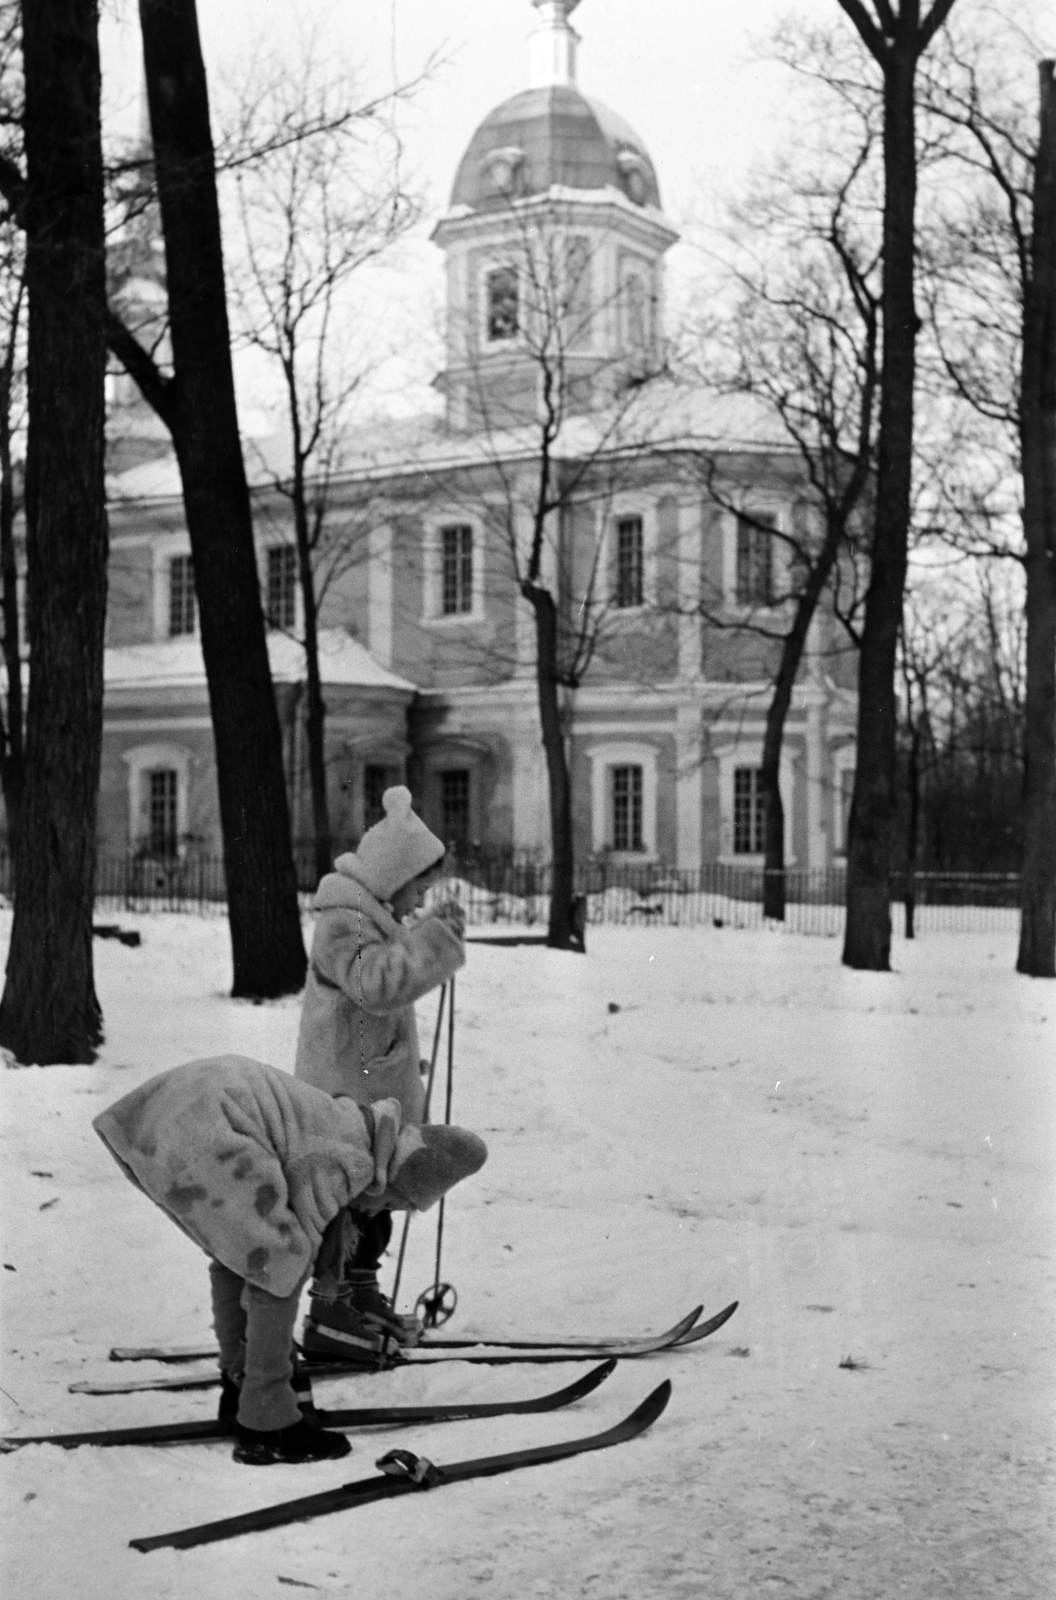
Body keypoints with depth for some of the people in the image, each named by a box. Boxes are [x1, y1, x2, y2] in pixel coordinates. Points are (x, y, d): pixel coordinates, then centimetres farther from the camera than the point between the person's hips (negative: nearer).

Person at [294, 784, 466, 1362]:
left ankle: (362, 1293, 32)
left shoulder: (378, 916, 13)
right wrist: (434, 936, -36)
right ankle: (327, 1315, 4)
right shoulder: (342, 923, -21)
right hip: (344, 1093, -10)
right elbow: (376, 983, -37)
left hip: (379, 1087, 10)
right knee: (345, 1197, -4)